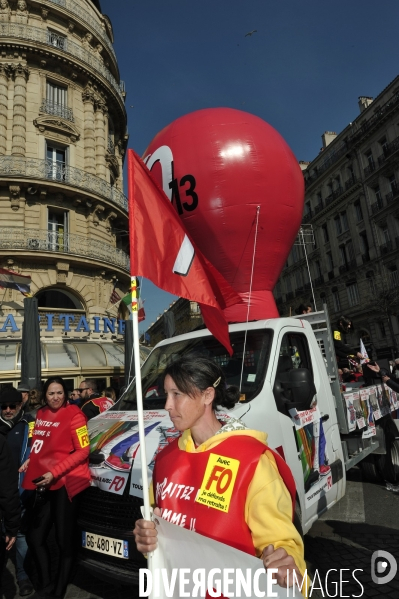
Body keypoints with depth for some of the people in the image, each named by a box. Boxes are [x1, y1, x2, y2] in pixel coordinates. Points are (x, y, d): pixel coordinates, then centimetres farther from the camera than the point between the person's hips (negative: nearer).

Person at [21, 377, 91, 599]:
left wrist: (54, 473, -20)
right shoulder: (41, 414, 9)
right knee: (35, 537, 15)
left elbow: (83, 451, -16)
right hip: (44, 484, 7)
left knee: (65, 540, 6)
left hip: (65, 483, -7)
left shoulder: (73, 414, -14)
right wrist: (31, 461, 4)